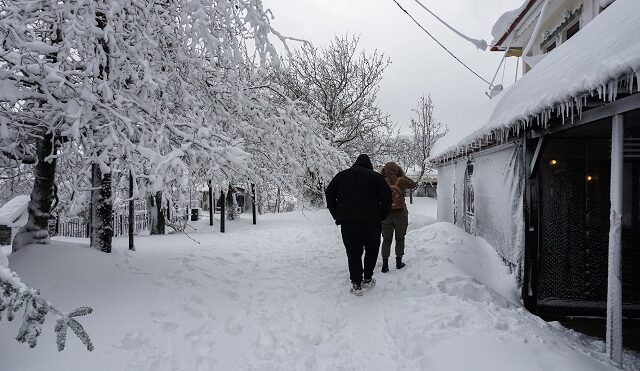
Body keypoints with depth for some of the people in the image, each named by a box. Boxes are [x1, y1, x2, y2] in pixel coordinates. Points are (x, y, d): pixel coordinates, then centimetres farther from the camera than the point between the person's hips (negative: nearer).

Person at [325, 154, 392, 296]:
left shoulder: (342, 175, 13)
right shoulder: (376, 177, 6)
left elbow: (329, 193, 9)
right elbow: (387, 196, -2)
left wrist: (336, 215, 13)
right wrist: (381, 216, 7)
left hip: (347, 222, 2)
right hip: (371, 221, -1)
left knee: (353, 252, 9)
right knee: (372, 249, 18)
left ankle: (356, 284, 8)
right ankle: (367, 280, 21)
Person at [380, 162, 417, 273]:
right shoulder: (401, 181, -10)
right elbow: (413, 184, 8)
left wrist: (381, 174, 8)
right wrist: (402, 174, 8)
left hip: (386, 215, 1)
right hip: (400, 214, -1)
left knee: (386, 240, 9)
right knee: (400, 238, 15)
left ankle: (385, 264, 6)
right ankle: (399, 262, 19)